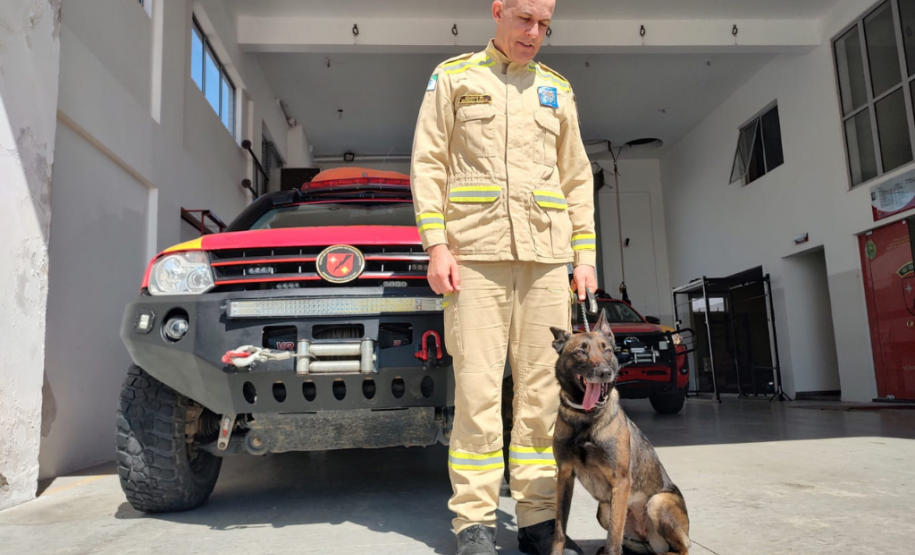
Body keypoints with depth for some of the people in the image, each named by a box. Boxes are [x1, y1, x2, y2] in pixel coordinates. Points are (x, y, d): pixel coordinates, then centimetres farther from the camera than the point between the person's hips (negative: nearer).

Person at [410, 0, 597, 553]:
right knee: (477, 388, -5)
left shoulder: (557, 88, 20)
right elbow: (428, 164, 4)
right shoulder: (453, 76, 12)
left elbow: (577, 178, 18)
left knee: (543, 388, 2)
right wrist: (436, 244, -8)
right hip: (475, 253, -3)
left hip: (547, 257, 3)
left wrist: (585, 255, 8)